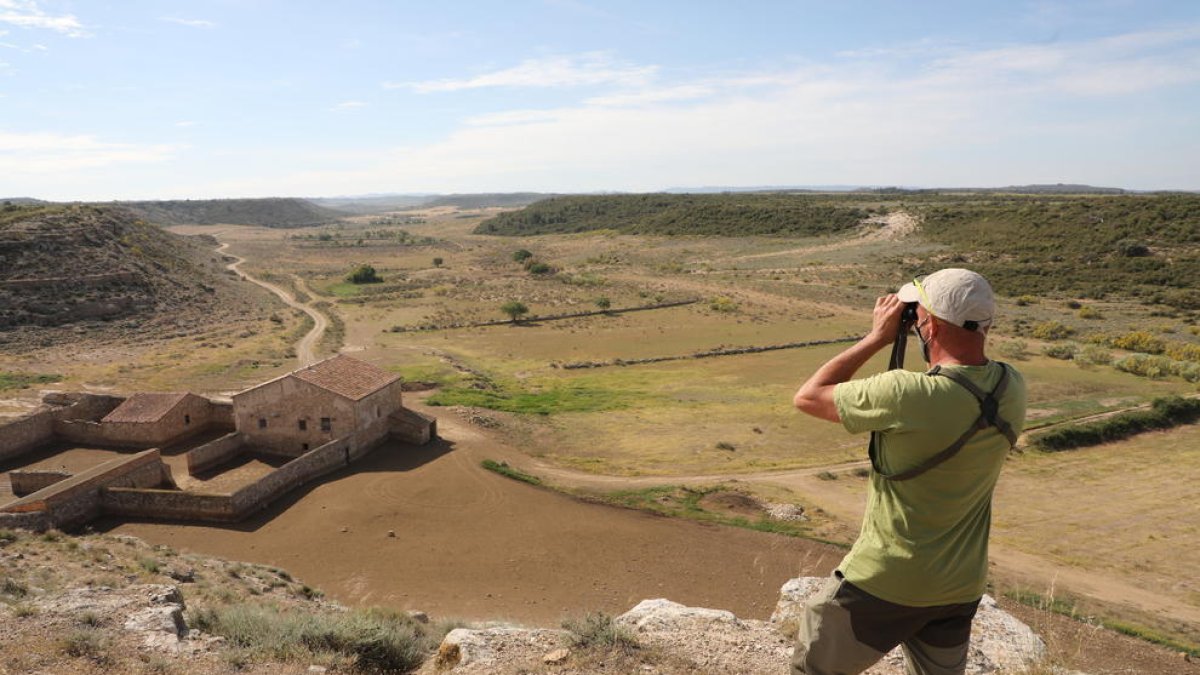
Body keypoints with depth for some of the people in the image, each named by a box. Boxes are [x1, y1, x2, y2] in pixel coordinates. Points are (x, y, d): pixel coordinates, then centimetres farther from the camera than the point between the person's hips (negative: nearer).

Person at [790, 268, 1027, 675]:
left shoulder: (907, 395, -29)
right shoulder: (1011, 389, -8)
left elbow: (808, 397, -16)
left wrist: (877, 337, -11)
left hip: (884, 581, -6)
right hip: (961, 587, 7)